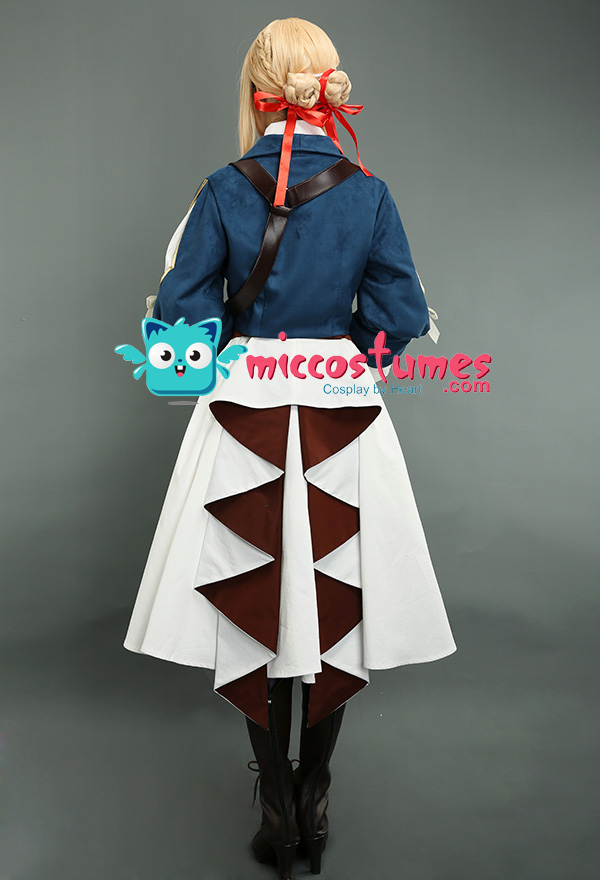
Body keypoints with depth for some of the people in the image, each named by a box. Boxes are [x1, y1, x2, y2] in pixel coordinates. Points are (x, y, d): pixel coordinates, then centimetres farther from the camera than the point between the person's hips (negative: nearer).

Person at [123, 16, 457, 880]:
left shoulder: (224, 190, -4)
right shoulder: (369, 191, -2)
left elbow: (181, 310, -5)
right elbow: (401, 316, -2)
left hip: (244, 416, 0)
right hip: (345, 420, 1)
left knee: (256, 608, 11)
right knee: (332, 604, 14)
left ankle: (276, 809, 23)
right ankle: (315, 801, 30)